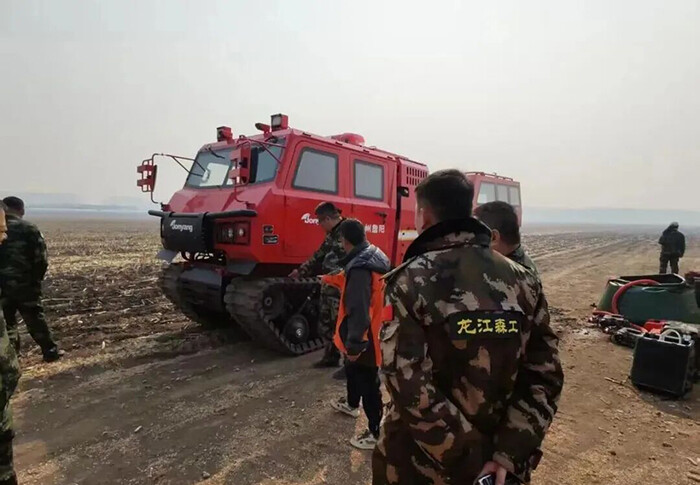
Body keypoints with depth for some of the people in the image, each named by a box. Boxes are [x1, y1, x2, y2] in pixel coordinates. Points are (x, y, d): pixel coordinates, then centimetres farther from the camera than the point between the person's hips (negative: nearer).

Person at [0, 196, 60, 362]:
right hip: (25, 285, -1)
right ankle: (50, 351, 14)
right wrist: (36, 280, 7)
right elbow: (41, 259, -7)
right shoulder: (29, 228, -5)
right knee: (35, 318, 9)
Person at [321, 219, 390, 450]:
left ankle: (377, 433, 19)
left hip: (364, 337, -10)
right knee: (353, 369, 30)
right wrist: (330, 279, 37)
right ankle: (352, 404, 53)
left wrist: (353, 344, -25)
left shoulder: (360, 267, -30)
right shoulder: (375, 256, 3)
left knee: (368, 382, 4)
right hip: (372, 331, 10)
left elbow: (358, 312, -31)